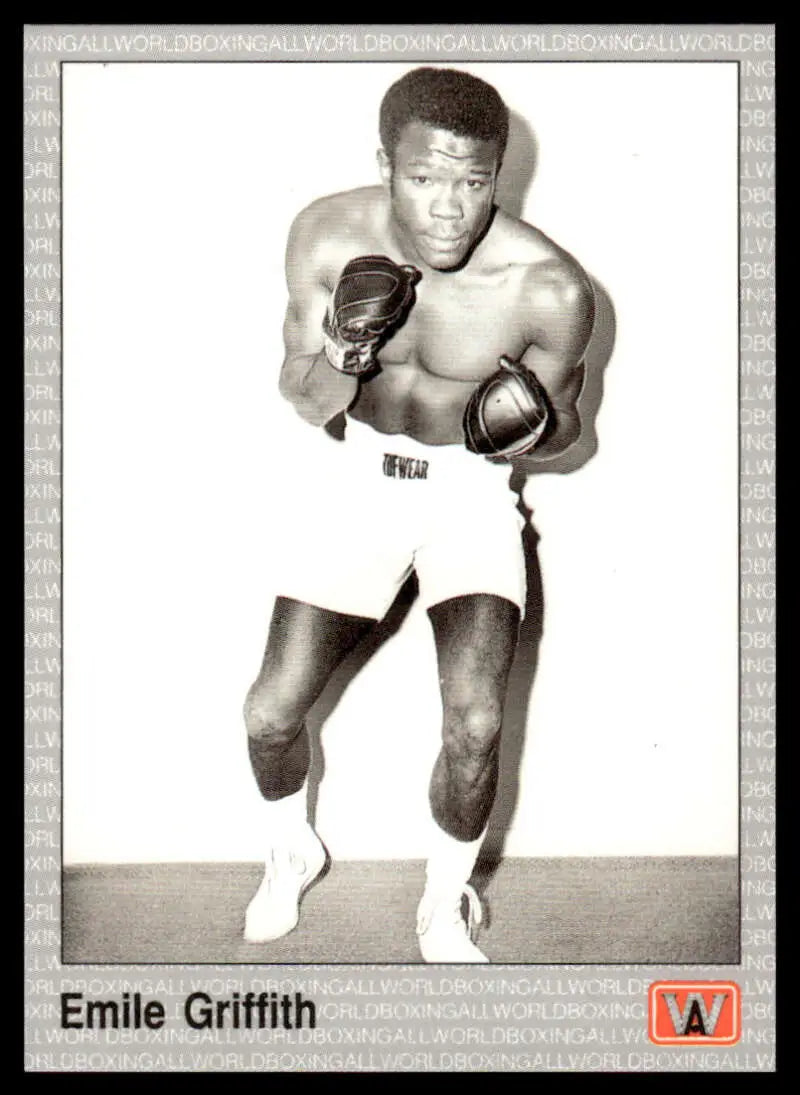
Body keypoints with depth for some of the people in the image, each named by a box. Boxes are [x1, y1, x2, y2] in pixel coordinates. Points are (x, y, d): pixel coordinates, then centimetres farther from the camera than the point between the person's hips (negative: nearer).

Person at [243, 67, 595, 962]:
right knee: (271, 712, -4)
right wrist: (338, 362, -28)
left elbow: (562, 426, -3)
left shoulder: (549, 290, -22)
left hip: (472, 485, -2)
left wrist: (534, 429, -27)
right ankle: (291, 852, 32)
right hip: (363, 472, 2)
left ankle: (445, 907, 11)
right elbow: (304, 402, -5)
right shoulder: (326, 237, -16)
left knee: (475, 722, -20)